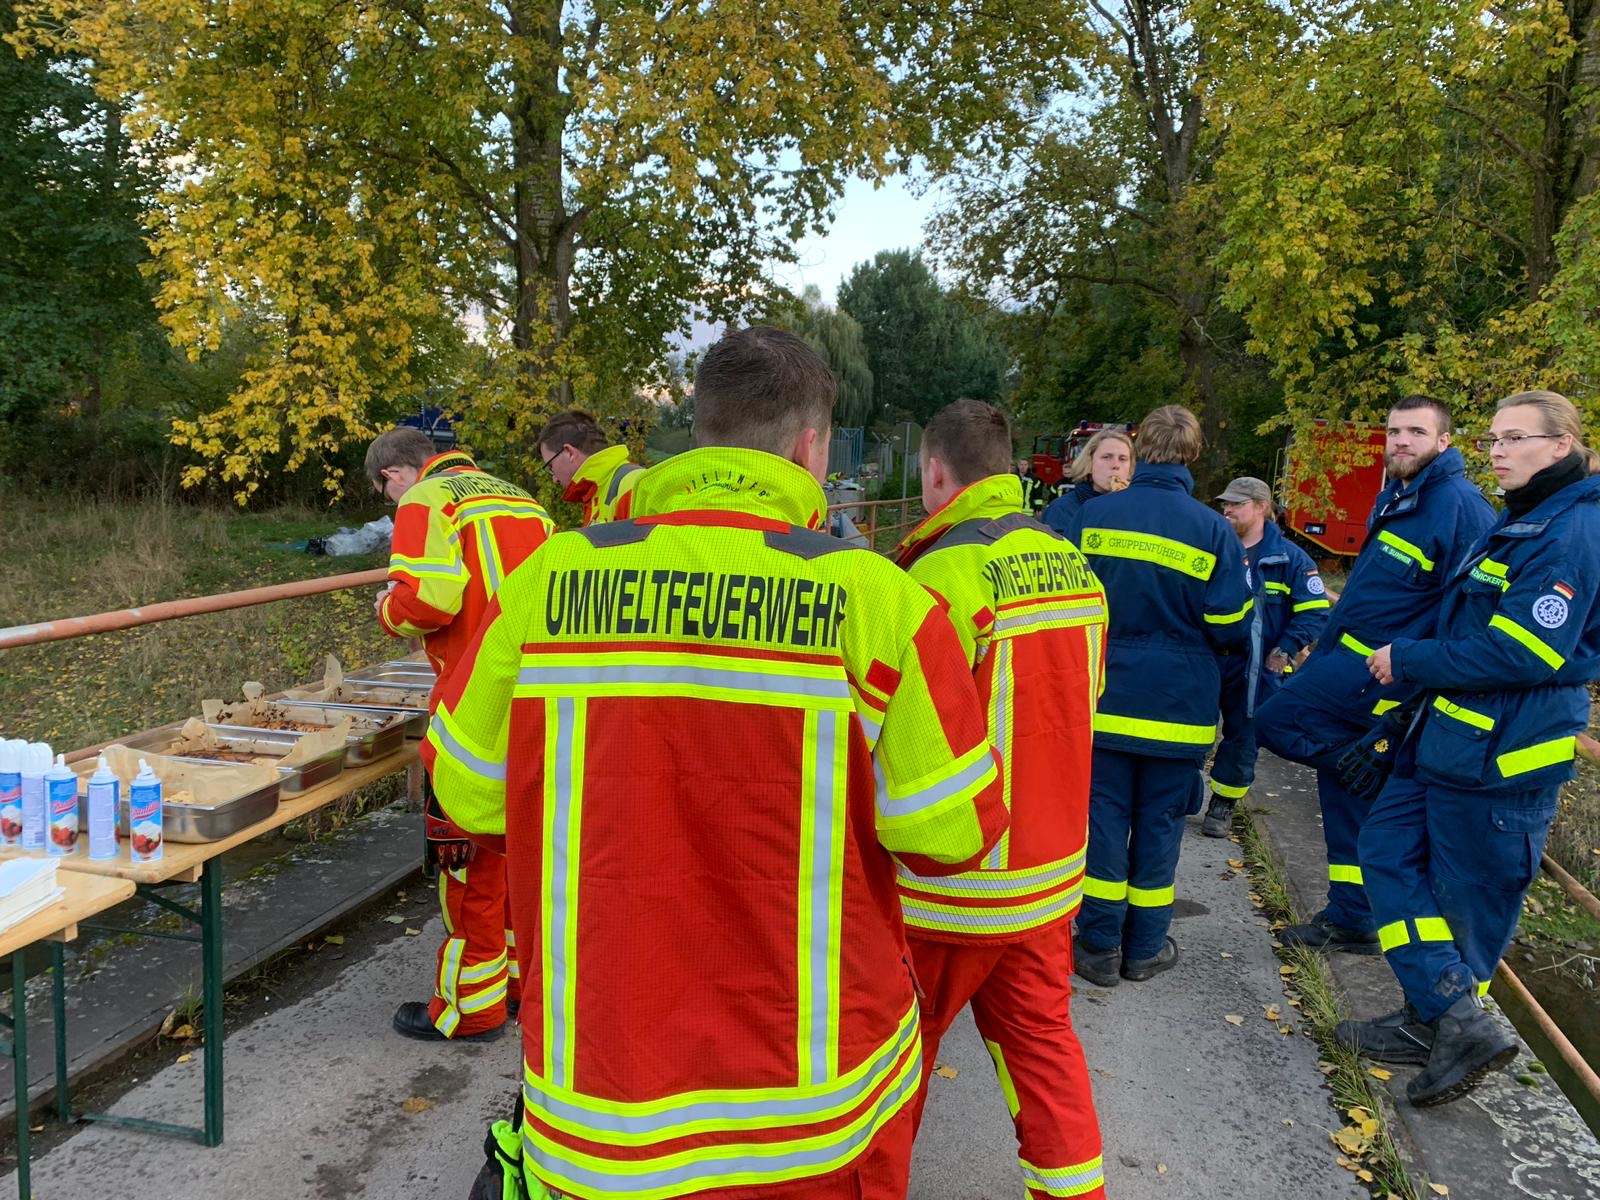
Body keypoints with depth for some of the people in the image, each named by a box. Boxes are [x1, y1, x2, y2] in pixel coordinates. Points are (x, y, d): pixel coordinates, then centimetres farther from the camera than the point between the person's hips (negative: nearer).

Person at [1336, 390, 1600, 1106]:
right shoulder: (1522, 522, 16)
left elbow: (1522, 652, -24)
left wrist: (1409, 660, -15)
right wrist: (1412, 659, 10)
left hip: (1500, 756, -10)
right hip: (1450, 738, 11)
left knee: (1473, 899, 1)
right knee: (1388, 851, 11)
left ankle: (1445, 1024, 15)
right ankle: (1446, 1021, 16)